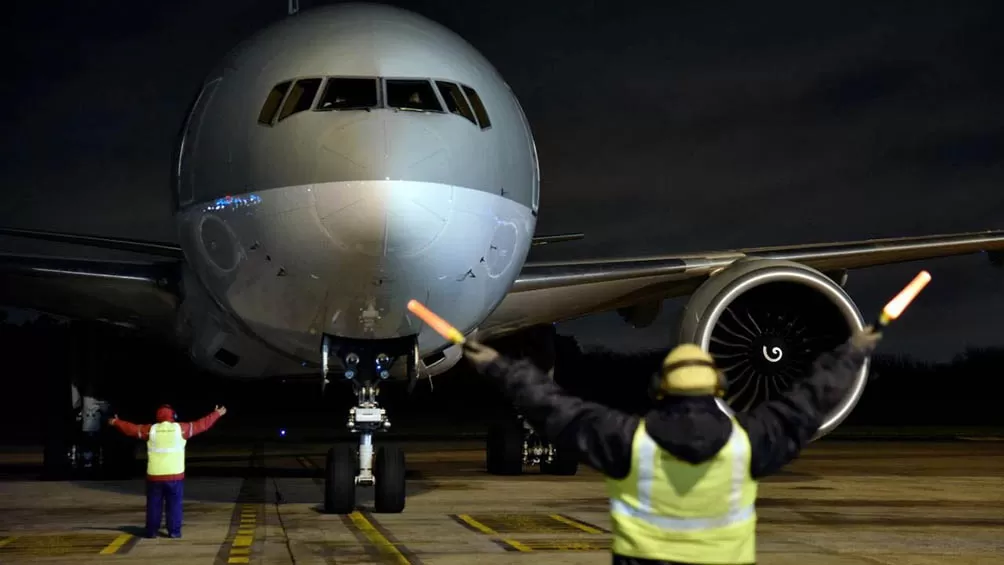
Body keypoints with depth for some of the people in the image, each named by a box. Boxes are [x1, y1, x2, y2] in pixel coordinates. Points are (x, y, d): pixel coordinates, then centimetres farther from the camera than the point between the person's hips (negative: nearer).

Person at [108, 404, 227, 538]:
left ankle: (151, 531, 11)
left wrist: (116, 422, 31)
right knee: (174, 504, 6)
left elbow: (131, 428, 15)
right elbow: (202, 425, 7)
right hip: (175, 475, -1)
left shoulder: (150, 430, 1)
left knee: (154, 504, 10)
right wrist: (216, 414, 20)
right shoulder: (181, 428, -2)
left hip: (155, 476, 1)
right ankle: (174, 531, 3)